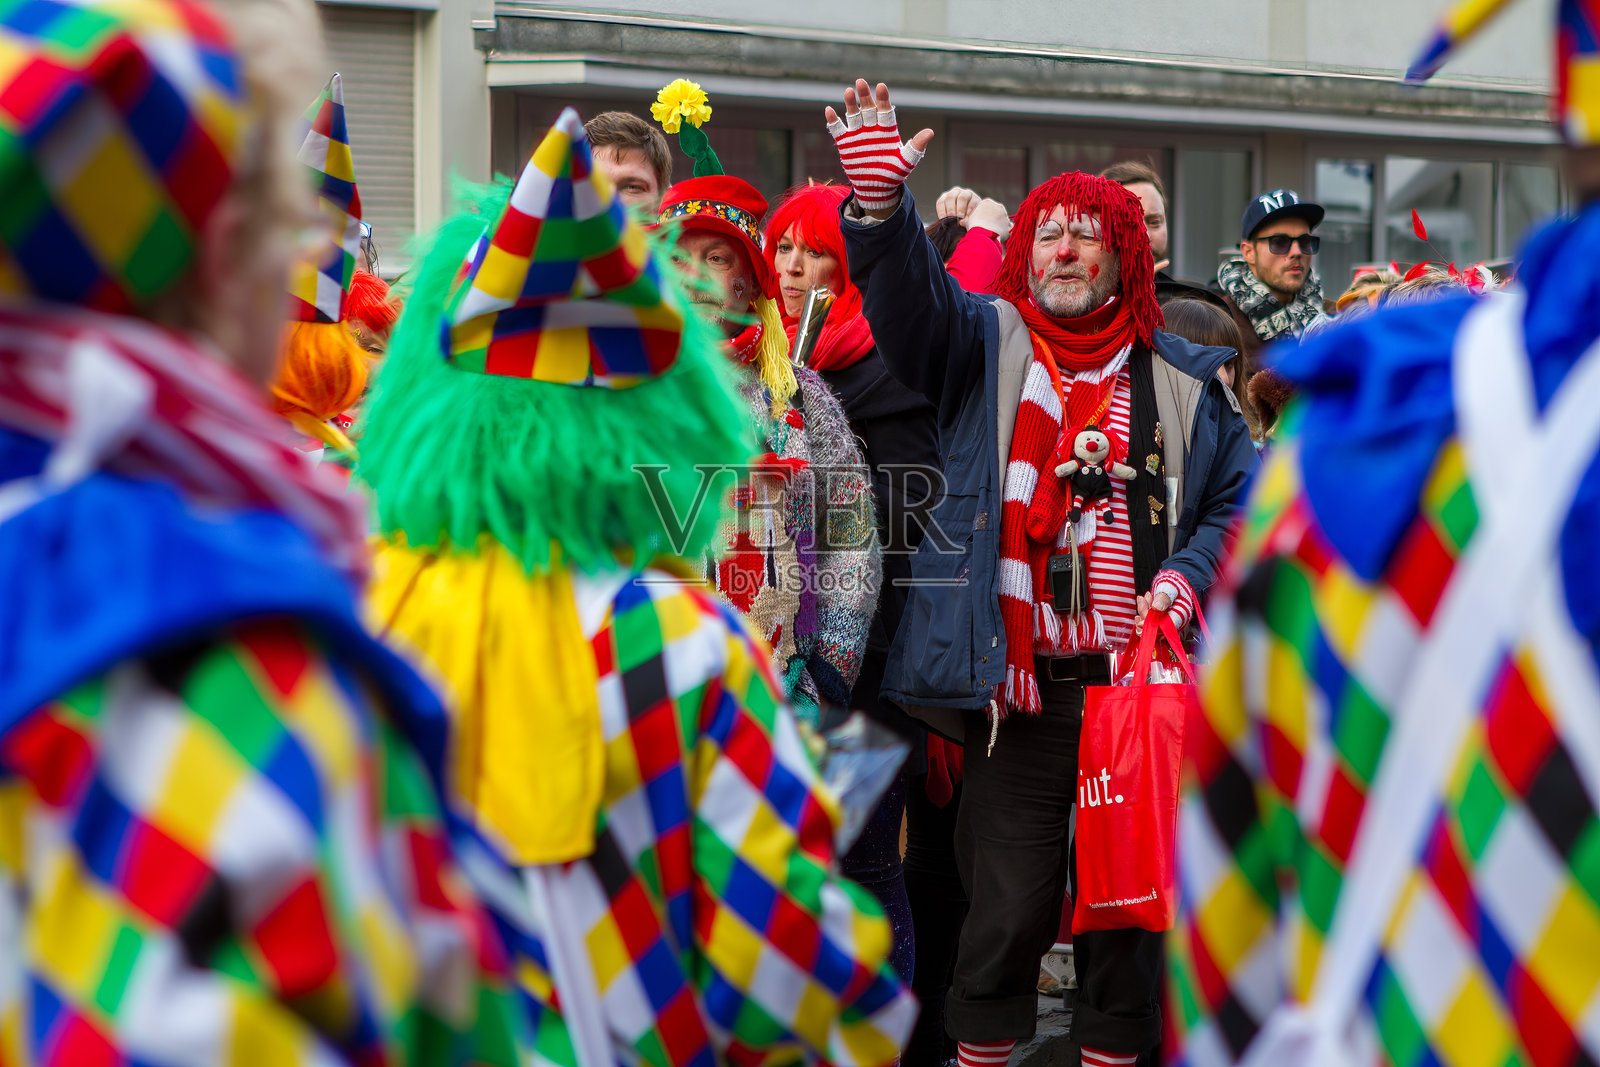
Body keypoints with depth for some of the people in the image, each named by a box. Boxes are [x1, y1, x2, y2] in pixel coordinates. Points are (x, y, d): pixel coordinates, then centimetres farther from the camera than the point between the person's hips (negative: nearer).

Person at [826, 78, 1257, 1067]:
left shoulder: (1181, 379, 11)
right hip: (1016, 684, -1)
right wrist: (881, 198, -27)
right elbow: (908, 293, -9)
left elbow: (1244, 496, 14)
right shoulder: (985, 344, 10)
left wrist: (1182, 578, -4)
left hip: (1137, 681, 1)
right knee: (1010, 900, 1)